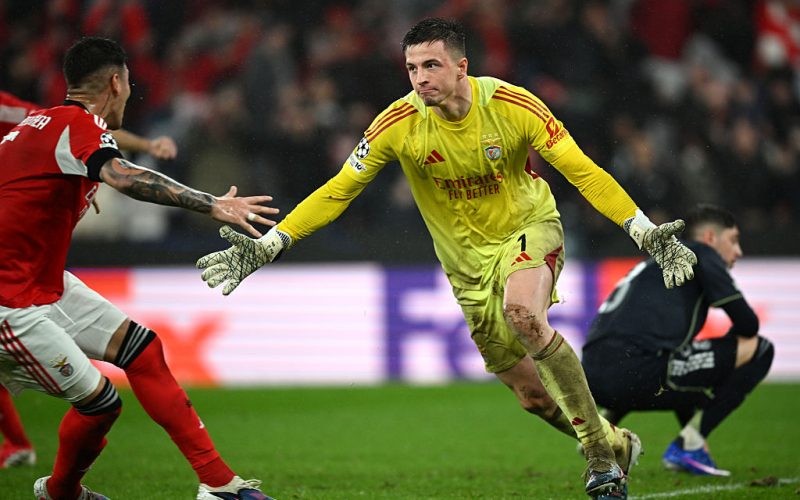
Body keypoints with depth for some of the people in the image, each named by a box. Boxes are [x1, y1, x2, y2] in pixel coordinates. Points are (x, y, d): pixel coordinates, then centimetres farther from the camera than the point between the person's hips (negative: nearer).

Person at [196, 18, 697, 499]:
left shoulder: (512, 106, -21)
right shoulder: (399, 123, -16)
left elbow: (582, 171, -17)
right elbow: (338, 191, -9)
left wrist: (644, 231, -25)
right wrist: (266, 247, -15)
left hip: (530, 228, -3)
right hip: (468, 258, 3)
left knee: (522, 311, -36)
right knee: (531, 394, 1)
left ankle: (599, 449, -22)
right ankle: (615, 445, 31)